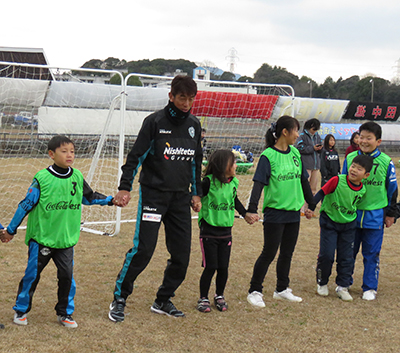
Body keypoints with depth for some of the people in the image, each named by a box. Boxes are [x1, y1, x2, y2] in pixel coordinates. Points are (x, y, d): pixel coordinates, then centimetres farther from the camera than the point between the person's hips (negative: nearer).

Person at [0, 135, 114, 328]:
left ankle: (65, 313, 19)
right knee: (32, 274, 5)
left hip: (66, 238, 3)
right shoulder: (42, 178, -11)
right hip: (41, 238, -3)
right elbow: (26, 204, -5)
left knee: (67, 276, 2)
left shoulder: (77, 177, 1)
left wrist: (111, 200, 11)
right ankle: (21, 309, 24)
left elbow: (89, 197, 19)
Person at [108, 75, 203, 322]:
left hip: (181, 197, 5)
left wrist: (197, 193, 19)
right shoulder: (155, 121, -6)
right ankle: (120, 299, 3)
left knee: (182, 254, 3)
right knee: (143, 249, -12)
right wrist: (125, 188, -12)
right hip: (153, 194, -5)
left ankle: (163, 301, 20)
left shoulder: (194, 124, 10)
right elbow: (136, 156, -6)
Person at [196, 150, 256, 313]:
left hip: (226, 231, 5)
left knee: (223, 268, 6)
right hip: (209, 231, -5)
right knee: (210, 267, -3)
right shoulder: (208, 182, -14)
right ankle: (203, 298, 15)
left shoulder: (233, 182, 5)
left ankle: (219, 296, 27)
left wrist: (245, 215, 29)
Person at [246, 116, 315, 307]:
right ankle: (254, 292, 9)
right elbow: (259, 183, -17)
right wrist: (252, 209, -26)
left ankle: (282, 289, 29)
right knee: (269, 253, -2)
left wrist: (311, 204, 22)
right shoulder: (268, 156, -12)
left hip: (293, 211, 6)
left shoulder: (295, 153, 7)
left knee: (287, 253, 15)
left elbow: (303, 180, 17)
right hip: (275, 212, -6)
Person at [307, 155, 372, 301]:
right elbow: (321, 193, -18)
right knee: (326, 255, -5)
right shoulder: (337, 180, -19)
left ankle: (343, 287, 16)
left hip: (348, 225, 3)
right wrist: (311, 208, -26)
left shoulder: (362, 190, -6)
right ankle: (322, 283, 17)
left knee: (346, 257, 4)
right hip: (329, 222, -3)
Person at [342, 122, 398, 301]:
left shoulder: (386, 162, -4)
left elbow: (392, 190, 5)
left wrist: (390, 214, 6)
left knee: (371, 254, 6)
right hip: (351, 214, 2)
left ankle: (370, 288, 18)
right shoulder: (350, 158, 1)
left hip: (375, 216, -2)